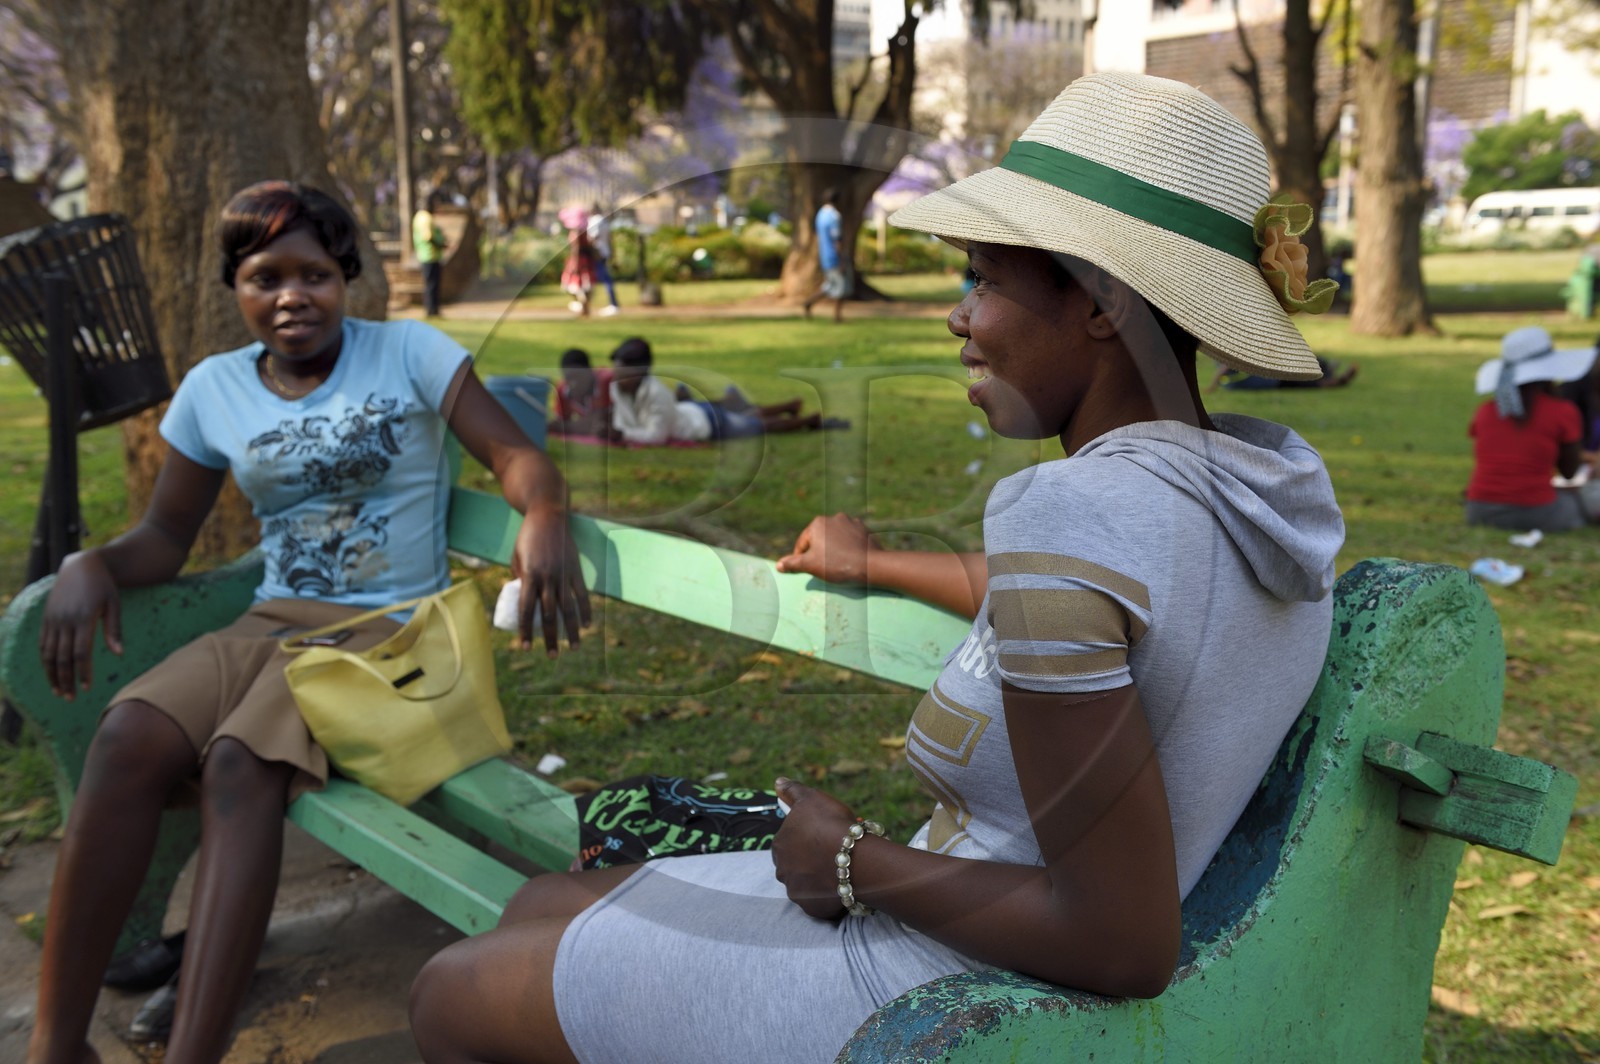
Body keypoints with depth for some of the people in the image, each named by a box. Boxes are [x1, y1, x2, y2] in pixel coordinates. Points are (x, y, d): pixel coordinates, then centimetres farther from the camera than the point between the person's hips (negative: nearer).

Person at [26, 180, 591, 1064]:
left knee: (239, 766, -32)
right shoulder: (212, 388, 10)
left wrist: (545, 517, -33)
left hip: (391, 631, -3)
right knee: (126, 741, -26)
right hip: (271, 623, 4)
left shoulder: (409, 352, -2)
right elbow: (165, 536, 15)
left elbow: (517, 457, -9)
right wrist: (91, 564, -9)